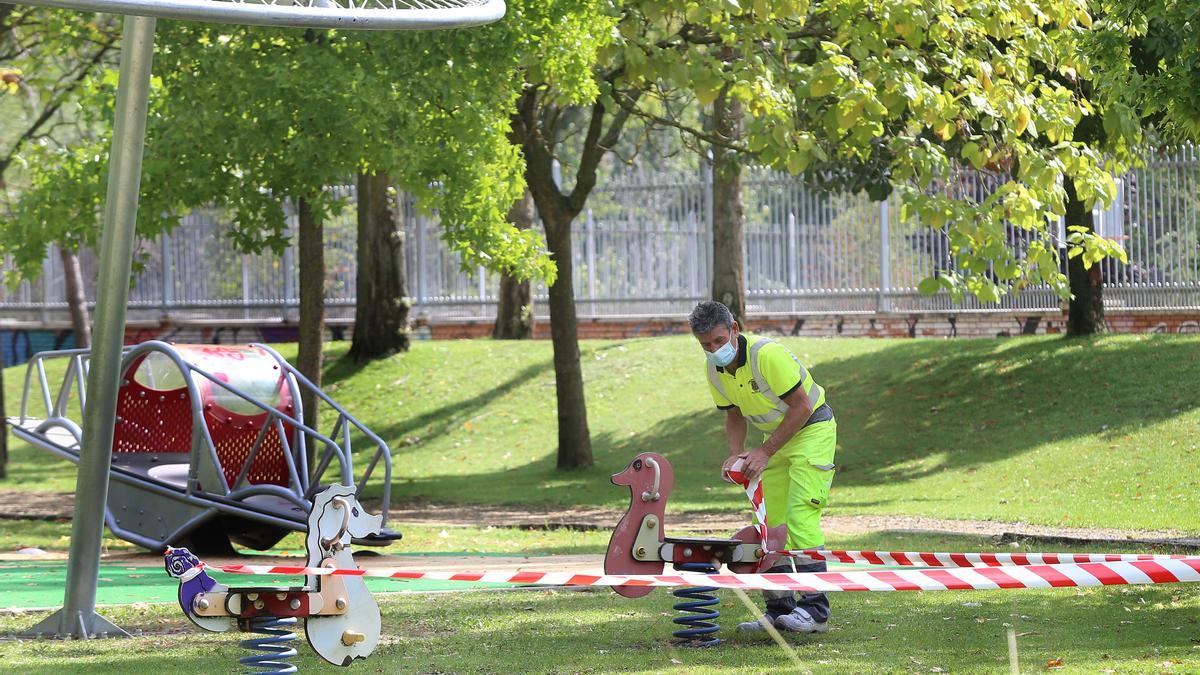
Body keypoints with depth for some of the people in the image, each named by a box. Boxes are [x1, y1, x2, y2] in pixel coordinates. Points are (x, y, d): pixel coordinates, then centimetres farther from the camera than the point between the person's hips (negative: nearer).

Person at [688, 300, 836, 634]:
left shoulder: (767, 354, -28)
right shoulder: (715, 370, -4)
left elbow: (801, 407, -23)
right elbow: (734, 416, 9)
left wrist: (765, 451, -23)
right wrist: (736, 455, -11)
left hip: (812, 427, -8)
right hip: (776, 434, 8)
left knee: (800, 516, -18)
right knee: (769, 522, 1)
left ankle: (815, 608, -20)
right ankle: (780, 608, 7)